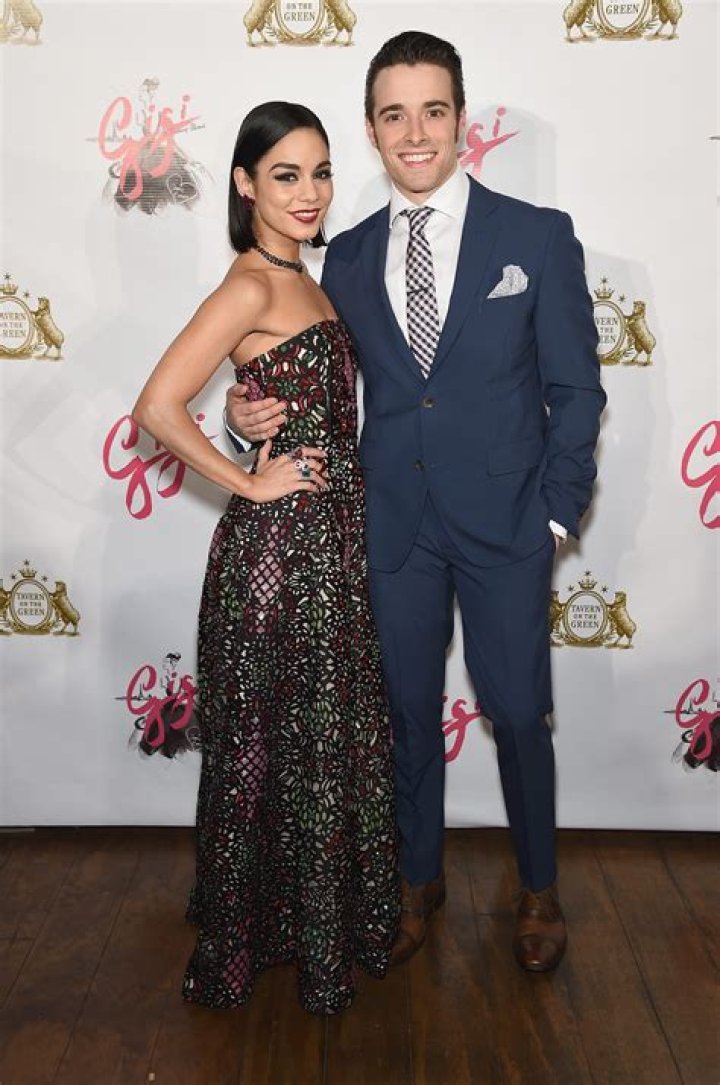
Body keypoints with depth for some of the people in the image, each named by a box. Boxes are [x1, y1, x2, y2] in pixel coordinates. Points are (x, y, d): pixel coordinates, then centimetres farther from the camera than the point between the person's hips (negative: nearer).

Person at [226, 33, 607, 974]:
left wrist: (556, 515, -7)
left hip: (506, 524, -2)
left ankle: (538, 890, 33)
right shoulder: (349, 255, 6)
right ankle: (420, 880, 37)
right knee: (409, 715, 14)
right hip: (395, 527, 3)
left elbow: (575, 388, -2)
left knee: (519, 715, 9)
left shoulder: (537, 235, -3)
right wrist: (252, 413, -9)